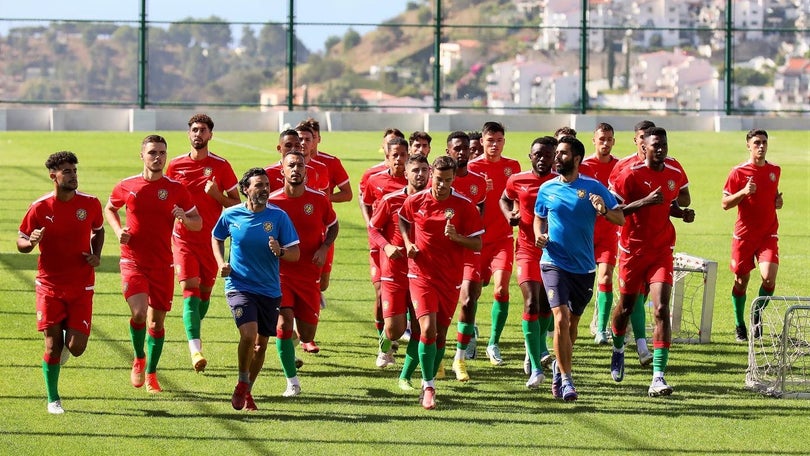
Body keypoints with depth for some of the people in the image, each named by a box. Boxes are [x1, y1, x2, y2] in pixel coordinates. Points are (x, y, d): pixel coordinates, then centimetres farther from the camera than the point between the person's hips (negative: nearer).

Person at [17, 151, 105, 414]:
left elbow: (98, 230, 17)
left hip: (81, 287, 1)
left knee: (76, 348, -6)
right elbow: (21, 243, 2)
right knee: (52, 343, -3)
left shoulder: (91, 204, -2)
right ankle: (53, 400, 14)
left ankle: (67, 340, 32)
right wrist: (31, 241, -22)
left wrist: (96, 255, -1)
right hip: (49, 286, -1)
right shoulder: (39, 208, -7)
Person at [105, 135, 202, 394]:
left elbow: (198, 224, 5)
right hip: (133, 262, -1)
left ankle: (151, 373, 25)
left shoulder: (176, 189, 1)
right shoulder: (127, 186, 1)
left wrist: (184, 218, -17)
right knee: (139, 312, -20)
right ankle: (139, 359, 8)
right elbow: (109, 209, 20)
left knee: (157, 321, 7)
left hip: (162, 265, 1)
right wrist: (118, 231, 1)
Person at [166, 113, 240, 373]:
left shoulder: (221, 166, 0)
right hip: (183, 238, -1)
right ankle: (195, 349, -26)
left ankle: (194, 337, 35)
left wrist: (217, 195, -15)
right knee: (190, 291, -15)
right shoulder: (175, 165, 4)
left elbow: (236, 204, 3)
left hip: (211, 239, 1)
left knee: (205, 291, 10)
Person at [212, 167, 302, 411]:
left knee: (261, 343, 12)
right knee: (248, 334, -22)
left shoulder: (278, 216, -6)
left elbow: (295, 253, -5)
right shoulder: (230, 215, -5)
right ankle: (242, 384, 2)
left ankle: (246, 392, 31)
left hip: (270, 290, 2)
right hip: (239, 286, -2)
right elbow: (216, 238, 16)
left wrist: (280, 252, -26)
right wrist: (221, 263, 1)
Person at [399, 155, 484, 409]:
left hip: (450, 277, 1)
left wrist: (457, 237, -22)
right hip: (421, 274, -1)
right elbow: (403, 220, 20)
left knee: (441, 333, 10)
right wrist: (408, 243, 4)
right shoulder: (415, 201, -3)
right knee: (428, 329, -17)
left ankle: (429, 383, 29)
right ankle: (428, 387, -8)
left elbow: (478, 245, -4)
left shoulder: (465, 206, -6)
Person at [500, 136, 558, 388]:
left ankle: (538, 347, 43)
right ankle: (536, 368, -13)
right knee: (531, 303, -13)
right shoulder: (517, 181, 1)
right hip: (527, 250, -1)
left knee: (547, 304, 14)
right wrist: (509, 214, 0)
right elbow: (505, 199, 21)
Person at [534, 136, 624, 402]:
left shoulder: (593, 188, -4)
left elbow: (620, 219, -4)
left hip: (584, 267, 1)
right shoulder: (547, 189, 3)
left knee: (573, 320, 14)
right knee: (561, 317, -17)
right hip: (554, 263, -1)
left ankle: (560, 365, 39)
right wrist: (539, 235, -2)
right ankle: (565, 379, -12)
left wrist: (604, 210, -25)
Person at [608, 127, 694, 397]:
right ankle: (618, 349, 49)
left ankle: (658, 377, -18)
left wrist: (684, 212, 1)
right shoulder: (631, 175, -12)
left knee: (662, 310, -13)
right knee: (626, 306, 14)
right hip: (633, 250, -2)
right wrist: (645, 201, -26)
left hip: (662, 251, 2)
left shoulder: (676, 174, 3)